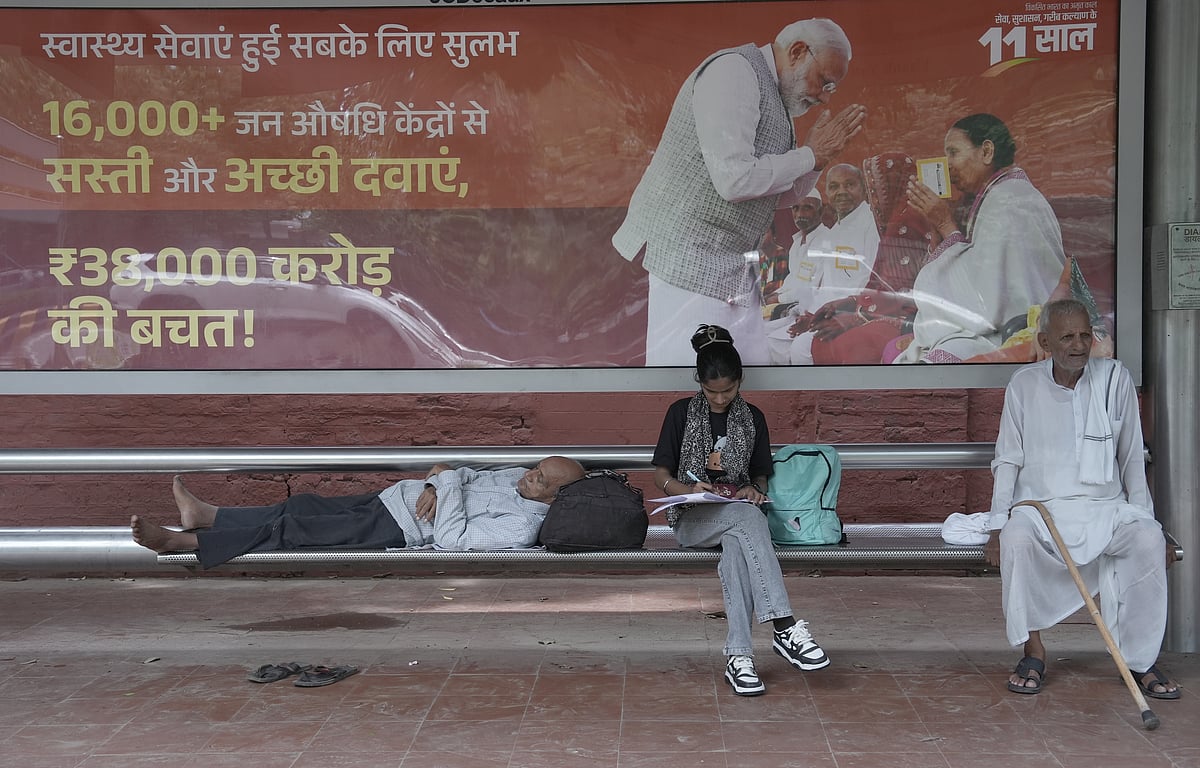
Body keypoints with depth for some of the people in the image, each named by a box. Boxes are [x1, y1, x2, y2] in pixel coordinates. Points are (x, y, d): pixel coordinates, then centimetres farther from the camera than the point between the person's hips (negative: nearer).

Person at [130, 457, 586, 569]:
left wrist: (448, 483, -22)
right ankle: (205, 515, 21)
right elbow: (473, 477, 15)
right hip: (390, 498, 8)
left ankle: (178, 541, -2)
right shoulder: (520, 478, 5)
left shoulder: (522, 526, -23)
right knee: (303, 506, 8)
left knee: (292, 528, -9)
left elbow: (454, 539, -28)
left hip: (395, 530, -8)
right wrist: (438, 482, -6)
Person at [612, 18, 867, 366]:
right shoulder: (733, 72, -12)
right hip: (689, 260, -10)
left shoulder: (773, 97, 17)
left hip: (733, 270, 10)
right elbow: (734, 180, -23)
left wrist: (820, 156, 4)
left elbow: (779, 196, 21)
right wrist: (810, 155, -10)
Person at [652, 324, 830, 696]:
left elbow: (761, 474, 19)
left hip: (737, 517, 2)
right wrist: (689, 490, -16)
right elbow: (661, 475, 5)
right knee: (747, 516, -39)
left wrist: (754, 489, -5)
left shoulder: (752, 418, 13)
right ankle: (784, 626, -50)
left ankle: (738, 654, -46)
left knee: (736, 546, -39)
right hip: (692, 518, -2)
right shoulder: (681, 412, 6)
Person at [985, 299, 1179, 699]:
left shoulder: (1115, 378, 3)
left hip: (1106, 505, 1)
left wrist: (1147, 519, 4)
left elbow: (1132, 459, 8)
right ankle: (1033, 651, -17)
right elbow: (1008, 461, 4)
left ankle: (1140, 658, -14)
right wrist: (997, 526, -7)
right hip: (1041, 504, -1)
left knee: (1149, 540, -29)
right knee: (1016, 537, -34)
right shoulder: (1024, 384, 3)